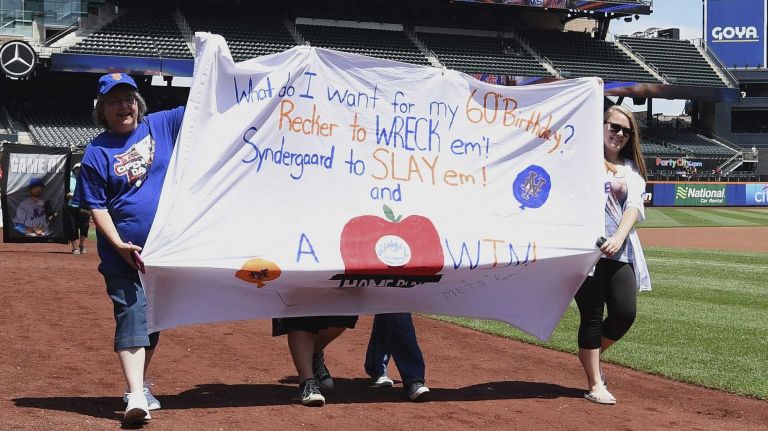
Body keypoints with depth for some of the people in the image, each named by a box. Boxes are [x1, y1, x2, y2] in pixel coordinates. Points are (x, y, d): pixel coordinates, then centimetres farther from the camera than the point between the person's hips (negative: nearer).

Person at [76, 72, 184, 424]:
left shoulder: (162, 126, 4)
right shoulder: (96, 153, -3)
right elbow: (96, 207, -6)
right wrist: (119, 245, -17)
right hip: (123, 252, -3)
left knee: (154, 317, 13)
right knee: (132, 316, -12)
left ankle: (139, 384, 28)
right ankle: (135, 395, -20)